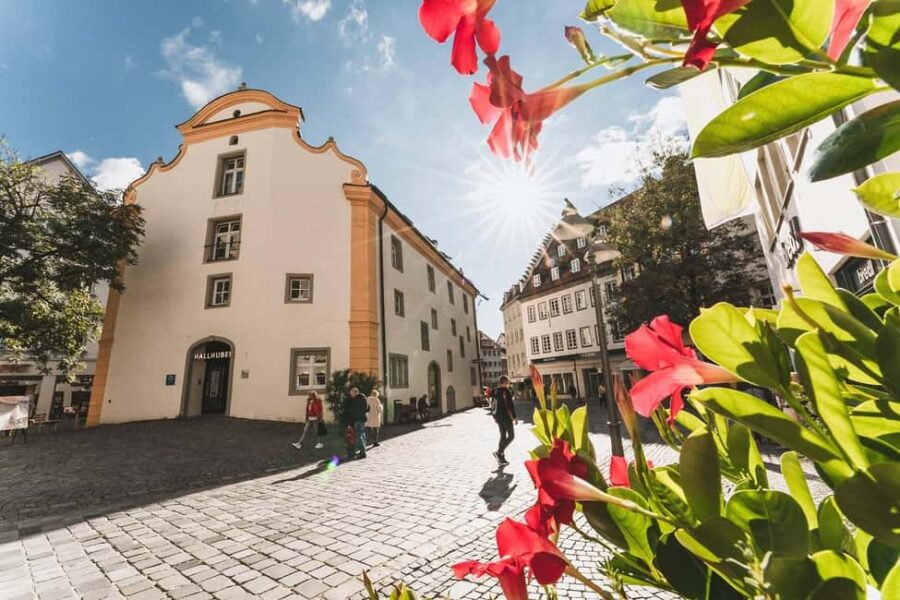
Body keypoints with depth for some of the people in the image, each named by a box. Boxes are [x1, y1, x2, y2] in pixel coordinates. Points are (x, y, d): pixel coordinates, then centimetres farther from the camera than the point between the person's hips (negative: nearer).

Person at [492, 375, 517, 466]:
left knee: (503, 436, 13)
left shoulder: (496, 391, 10)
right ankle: (498, 452, -10)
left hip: (498, 416, 8)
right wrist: (514, 417, -12)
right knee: (511, 436, 2)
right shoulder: (507, 391, -13)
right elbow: (511, 404, -16)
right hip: (506, 416, -8)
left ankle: (501, 458, 13)